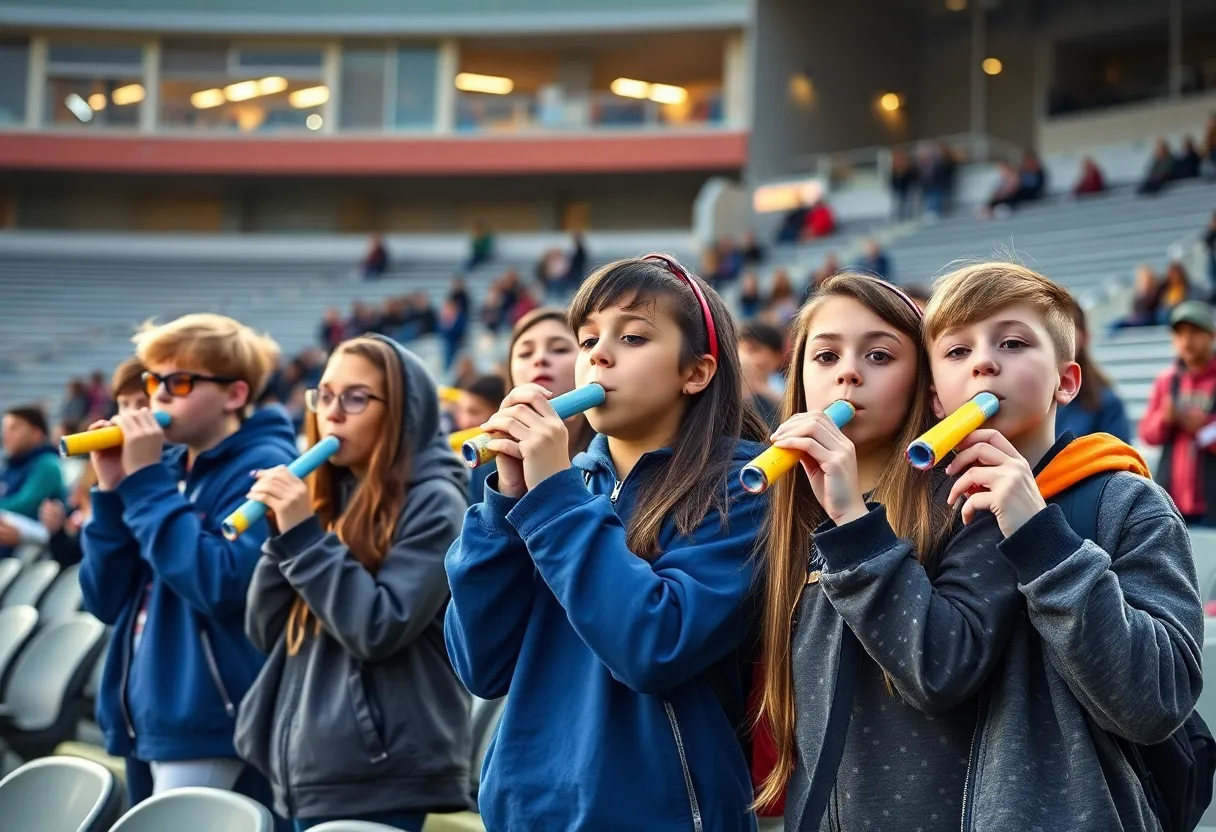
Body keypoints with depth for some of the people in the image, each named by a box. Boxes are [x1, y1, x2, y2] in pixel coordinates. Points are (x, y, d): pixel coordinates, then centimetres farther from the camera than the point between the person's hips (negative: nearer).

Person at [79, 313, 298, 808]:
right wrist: (112, 491, -3)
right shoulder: (166, 469, 12)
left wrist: (145, 484, -18)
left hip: (209, 728, -8)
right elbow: (107, 601, 10)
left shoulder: (262, 468, -9)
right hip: (145, 718, 8)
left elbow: (222, 586, -23)